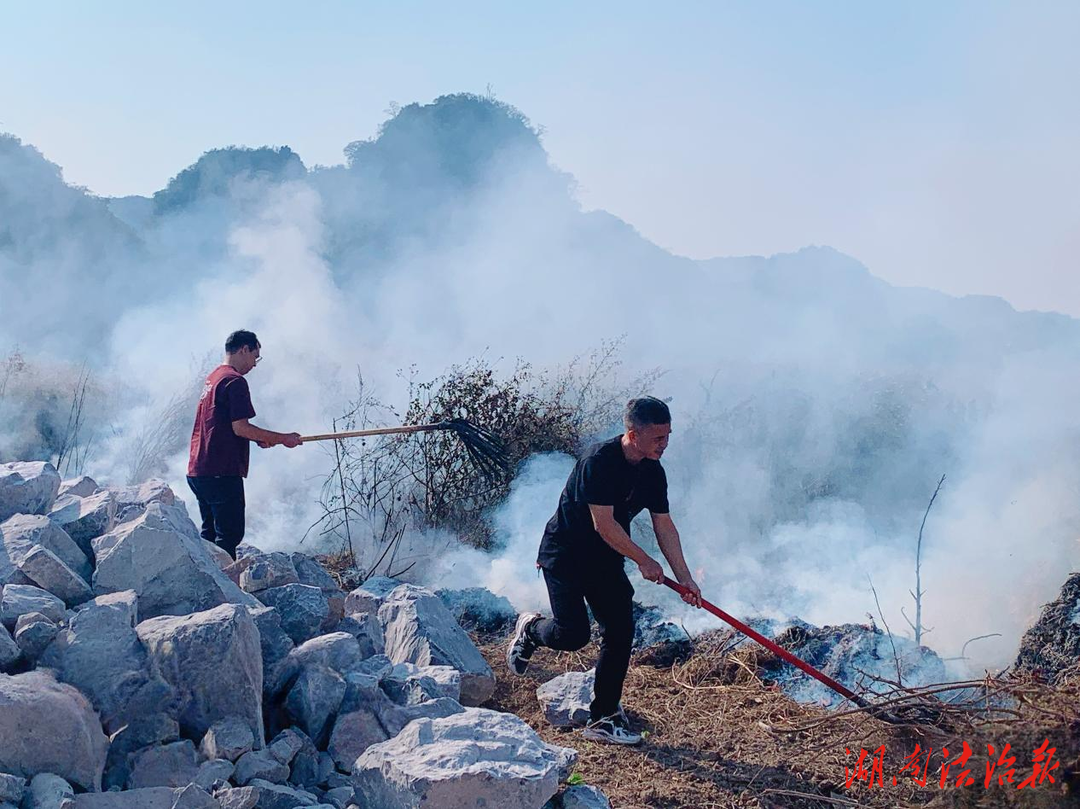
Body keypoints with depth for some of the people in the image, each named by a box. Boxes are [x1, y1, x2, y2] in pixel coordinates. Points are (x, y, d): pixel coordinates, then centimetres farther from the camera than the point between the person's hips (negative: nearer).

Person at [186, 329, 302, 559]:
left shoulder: (213, 377, 18)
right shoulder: (235, 381, -12)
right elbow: (240, 428, -17)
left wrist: (260, 439, 16)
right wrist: (283, 438, -9)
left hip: (198, 471, 10)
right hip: (222, 472, -10)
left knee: (210, 533, 15)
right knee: (229, 534, -6)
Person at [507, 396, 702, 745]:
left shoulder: (653, 472, -2)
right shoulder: (599, 461, -26)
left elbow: (664, 526, 4)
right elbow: (604, 525, -25)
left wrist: (684, 578, 0)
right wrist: (644, 561, -15)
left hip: (606, 561, 7)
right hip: (565, 555, -7)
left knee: (620, 634, -1)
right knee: (573, 634, -17)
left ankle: (603, 719, 9)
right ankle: (530, 630, 18)